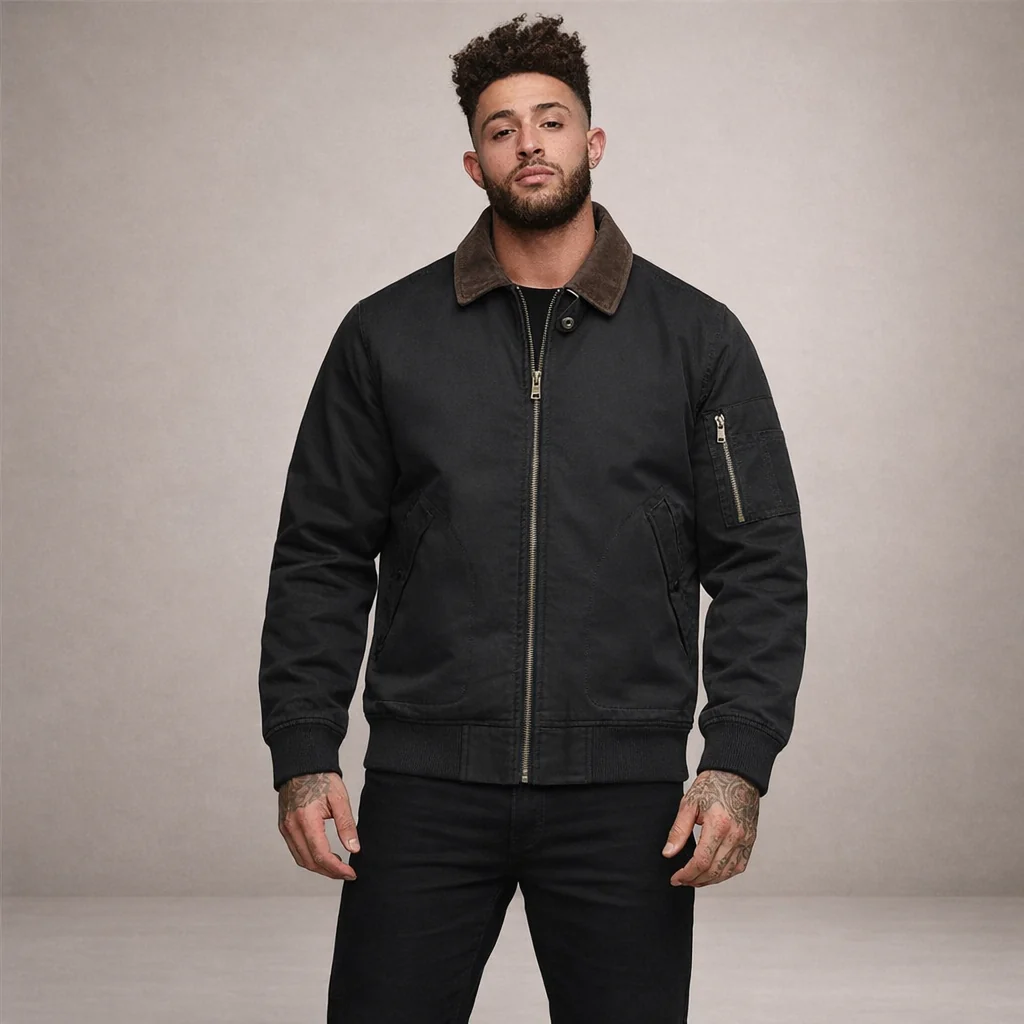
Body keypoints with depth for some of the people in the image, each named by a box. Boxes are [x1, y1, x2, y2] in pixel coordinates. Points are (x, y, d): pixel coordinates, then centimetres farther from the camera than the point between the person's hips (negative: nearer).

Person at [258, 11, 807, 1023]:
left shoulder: (698, 337, 5)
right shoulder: (385, 334, 7)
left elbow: (761, 566, 4)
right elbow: (320, 557, 7)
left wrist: (739, 764, -7)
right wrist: (302, 755, -2)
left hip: (623, 791, 0)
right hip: (424, 788, 1)